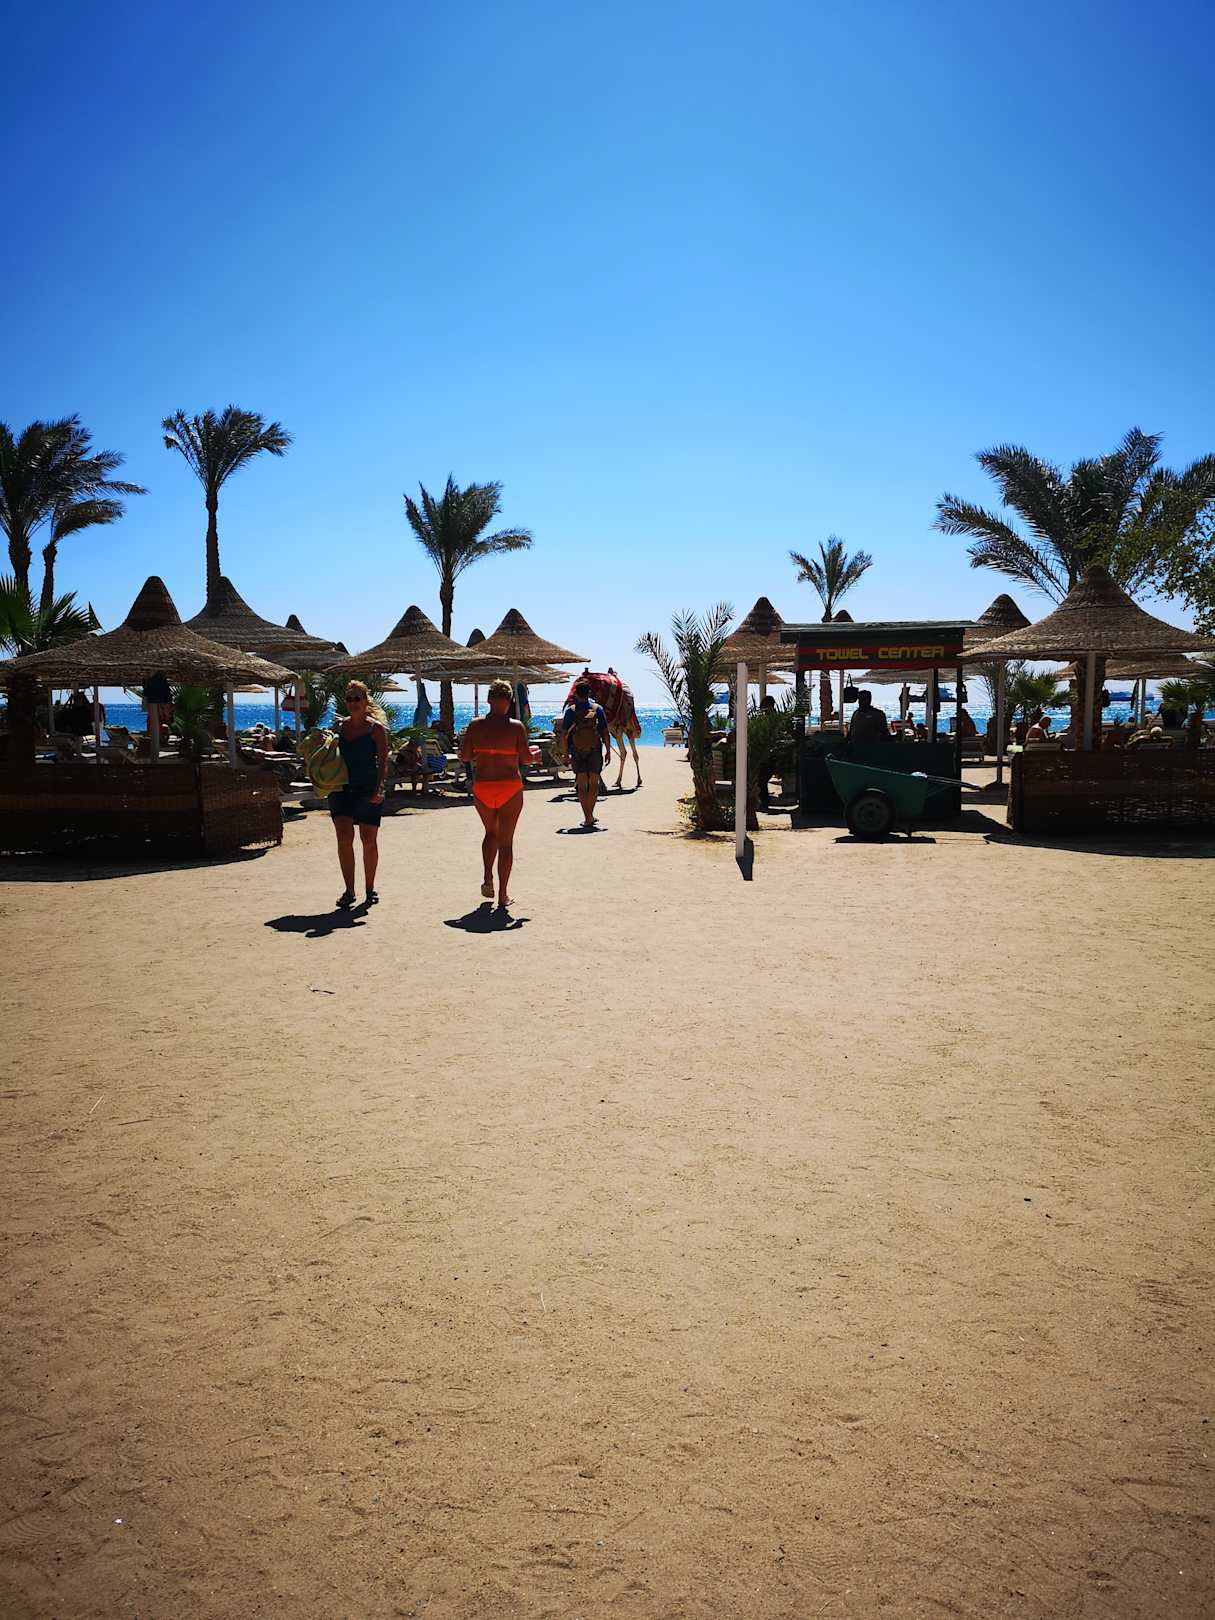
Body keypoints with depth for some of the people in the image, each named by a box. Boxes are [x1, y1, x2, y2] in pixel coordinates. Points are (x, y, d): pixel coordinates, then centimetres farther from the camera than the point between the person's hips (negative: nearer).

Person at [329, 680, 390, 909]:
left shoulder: (376, 728, -3)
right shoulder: (340, 727, 10)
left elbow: (383, 761, -8)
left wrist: (379, 788, -18)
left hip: (368, 789, -3)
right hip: (341, 788, 3)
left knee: (369, 840, 4)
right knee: (344, 837, -7)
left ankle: (370, 889, 19)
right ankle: (349, 890, 0)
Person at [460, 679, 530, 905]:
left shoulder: (476, 725, -2)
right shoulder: (517, 727, -8)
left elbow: (465, 756, -1)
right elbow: (525, 758, -8)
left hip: (482, 787, 2)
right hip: (510, 788, -2)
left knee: (491, 833, 24)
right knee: (506, 841, 6)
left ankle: (487, 878, 7)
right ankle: (503, 895, 7)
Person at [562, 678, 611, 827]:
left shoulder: (570, 711, -2)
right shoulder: (598, 708, -2)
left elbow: (565, 734, -2)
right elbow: (605, 732, -2)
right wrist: (608, 750, 5)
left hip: (577, 752, 0)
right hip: (595, 751, 0)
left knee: (582, 785, 4)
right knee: (594, 784, 12)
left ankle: (587, 817, 1)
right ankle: (590, 814, 12)